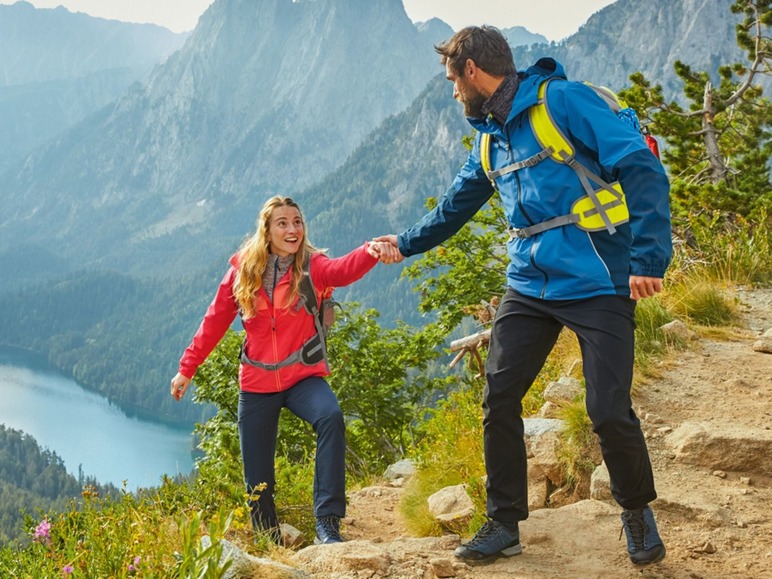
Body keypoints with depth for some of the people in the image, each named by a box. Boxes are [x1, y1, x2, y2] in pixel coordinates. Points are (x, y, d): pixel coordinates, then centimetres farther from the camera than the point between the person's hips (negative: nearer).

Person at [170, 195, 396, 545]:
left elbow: (343, 270, -28)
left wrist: (370, 252, -49)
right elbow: (215, 321, 7)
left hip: (302, 375, -2)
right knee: (258, 477, 4)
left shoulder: (311, 265, -6)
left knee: (331, 417, -33)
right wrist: (187, 368, 8)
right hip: (256, 382, 2)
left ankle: (327, 522, -30)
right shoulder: (243, 269, 0)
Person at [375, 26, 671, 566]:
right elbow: (456, 206, 31)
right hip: (530, 286, 7)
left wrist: (649, 259, -22)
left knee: (610, 411, -8)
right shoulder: (489, 136, 14)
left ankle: (638, 512, 20)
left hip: (598, 283, -7)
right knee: (499, 399, 0)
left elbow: (643, 170, -16)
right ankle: (505, 523, 16)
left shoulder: (564, 100, -10)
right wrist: (406, 243, 40)